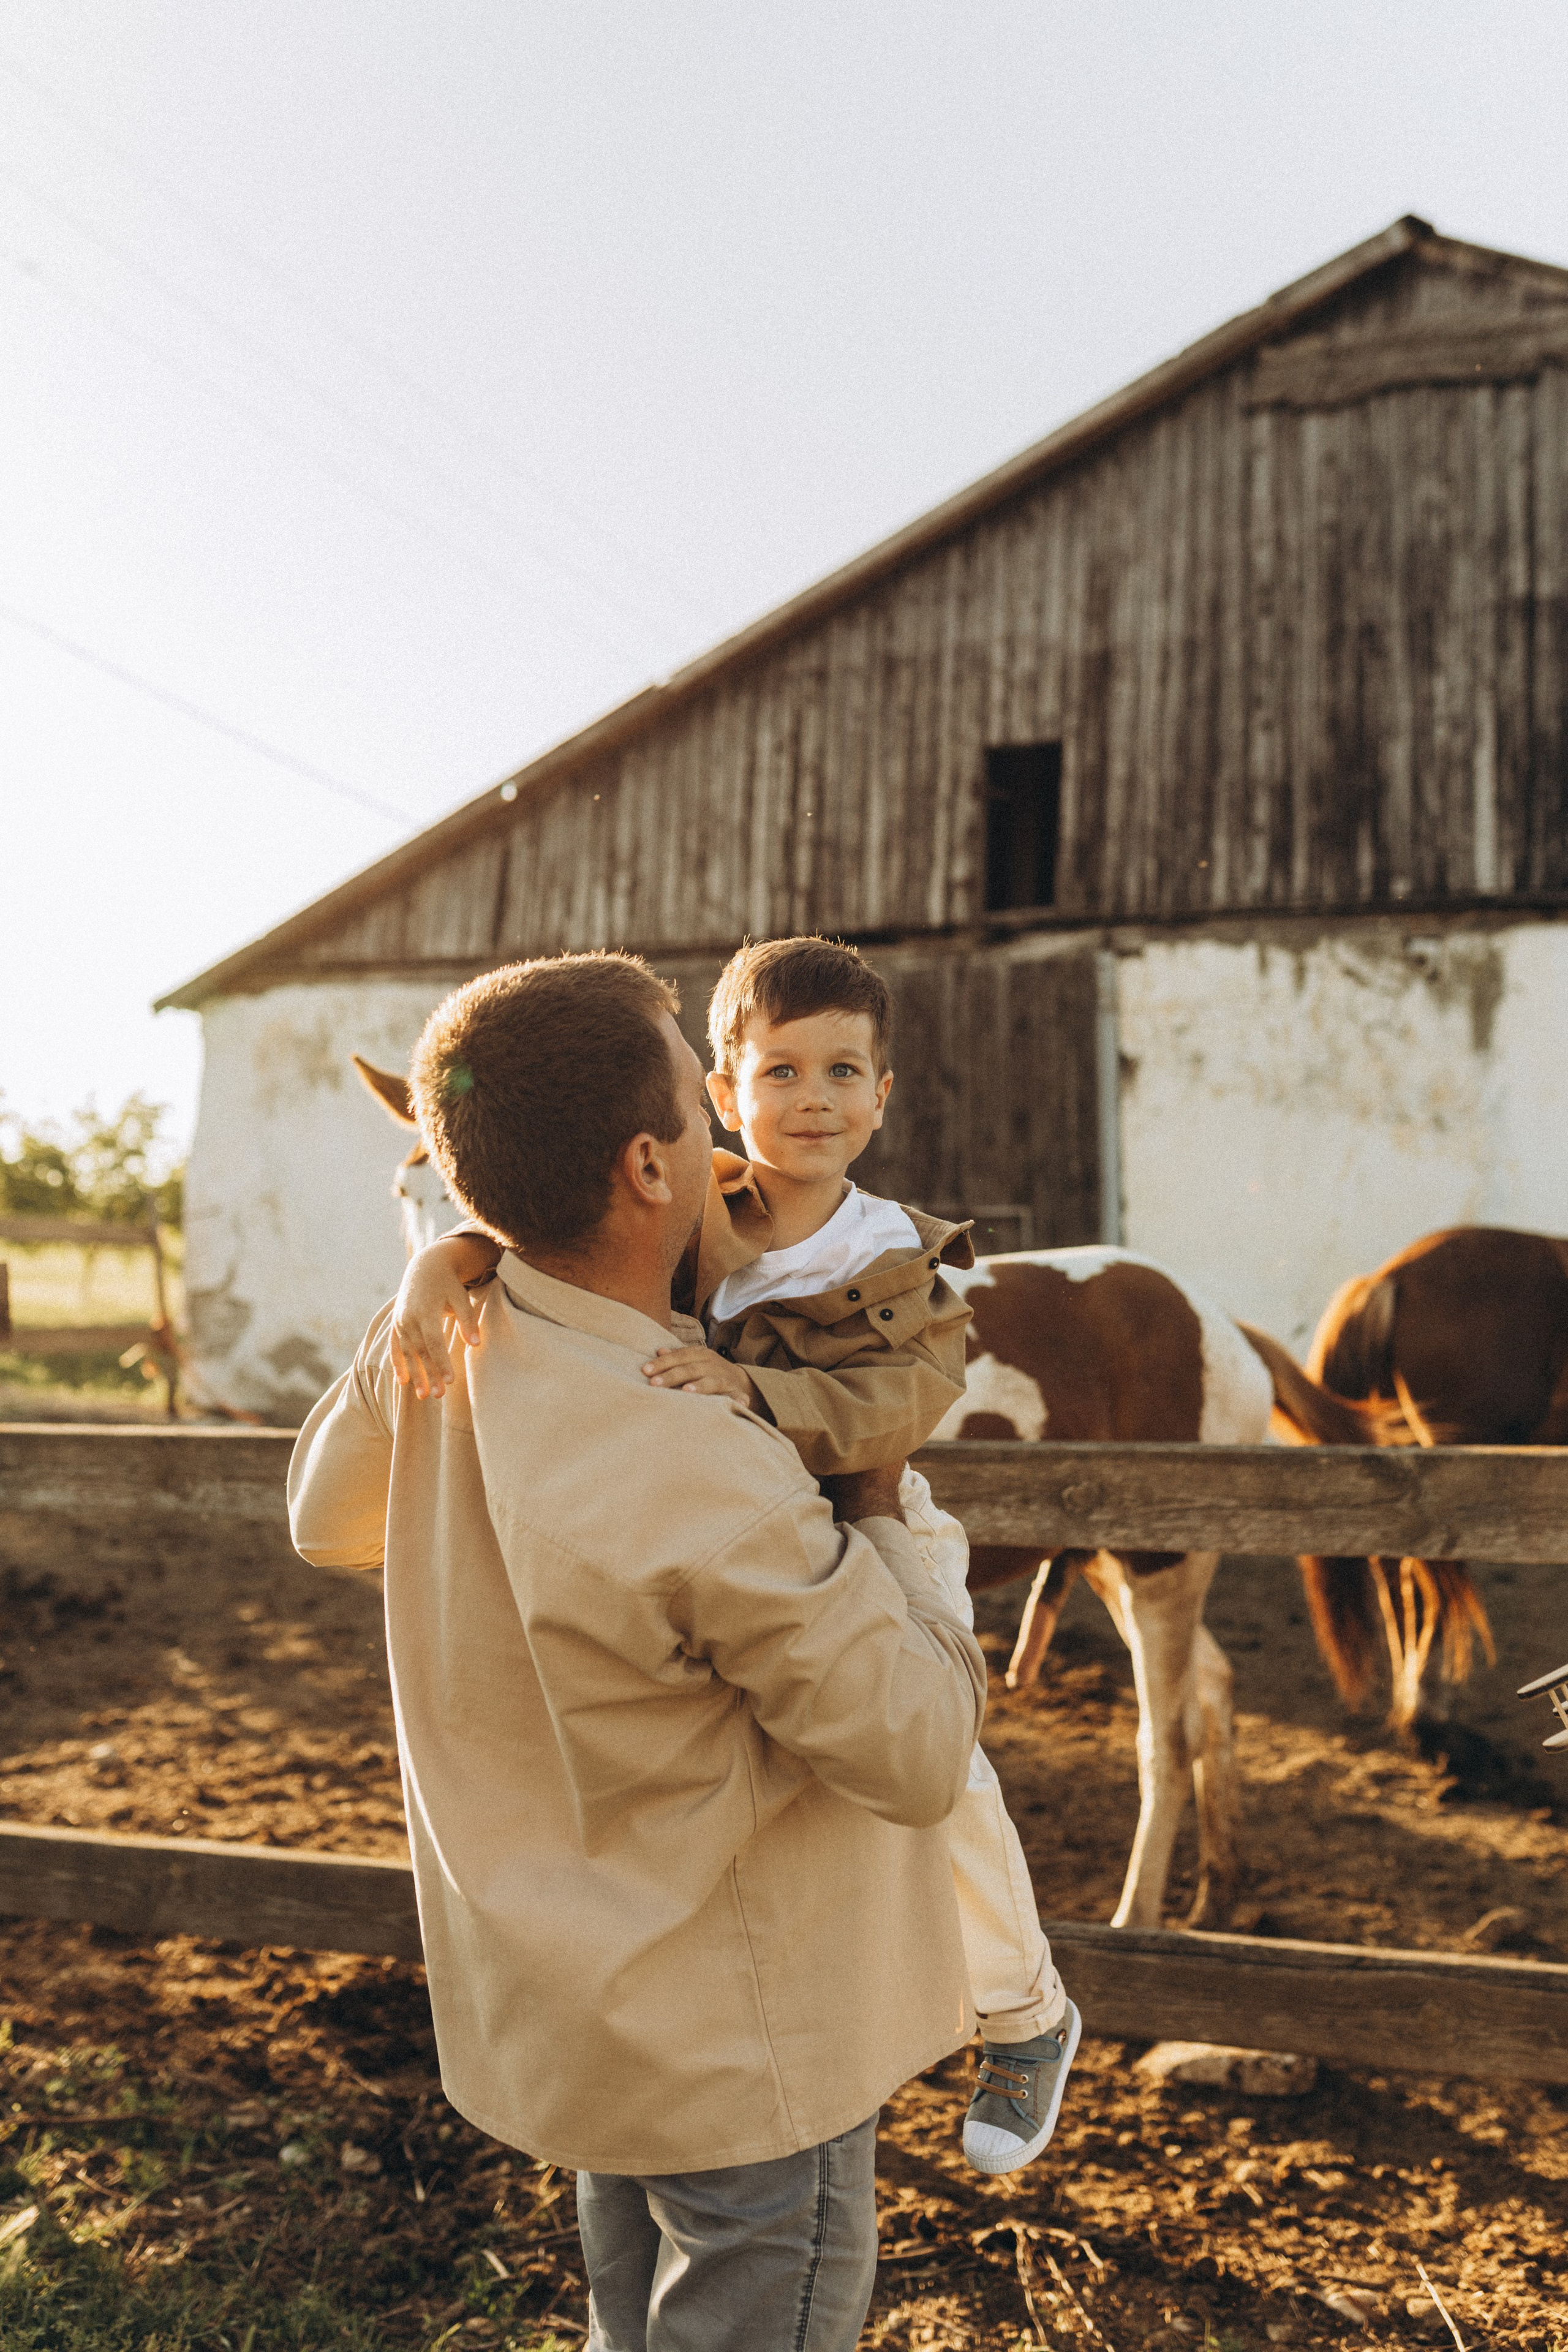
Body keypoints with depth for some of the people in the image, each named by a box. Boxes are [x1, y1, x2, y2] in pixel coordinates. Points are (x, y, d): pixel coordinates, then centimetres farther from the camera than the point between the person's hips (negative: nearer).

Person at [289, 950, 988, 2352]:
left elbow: (327, 1521, 10)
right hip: (737, 2049, -8)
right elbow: (921, 1758, -24)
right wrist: (877, 1515, -11)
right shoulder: (709, 1485, -36)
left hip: (563, 2010, 8)